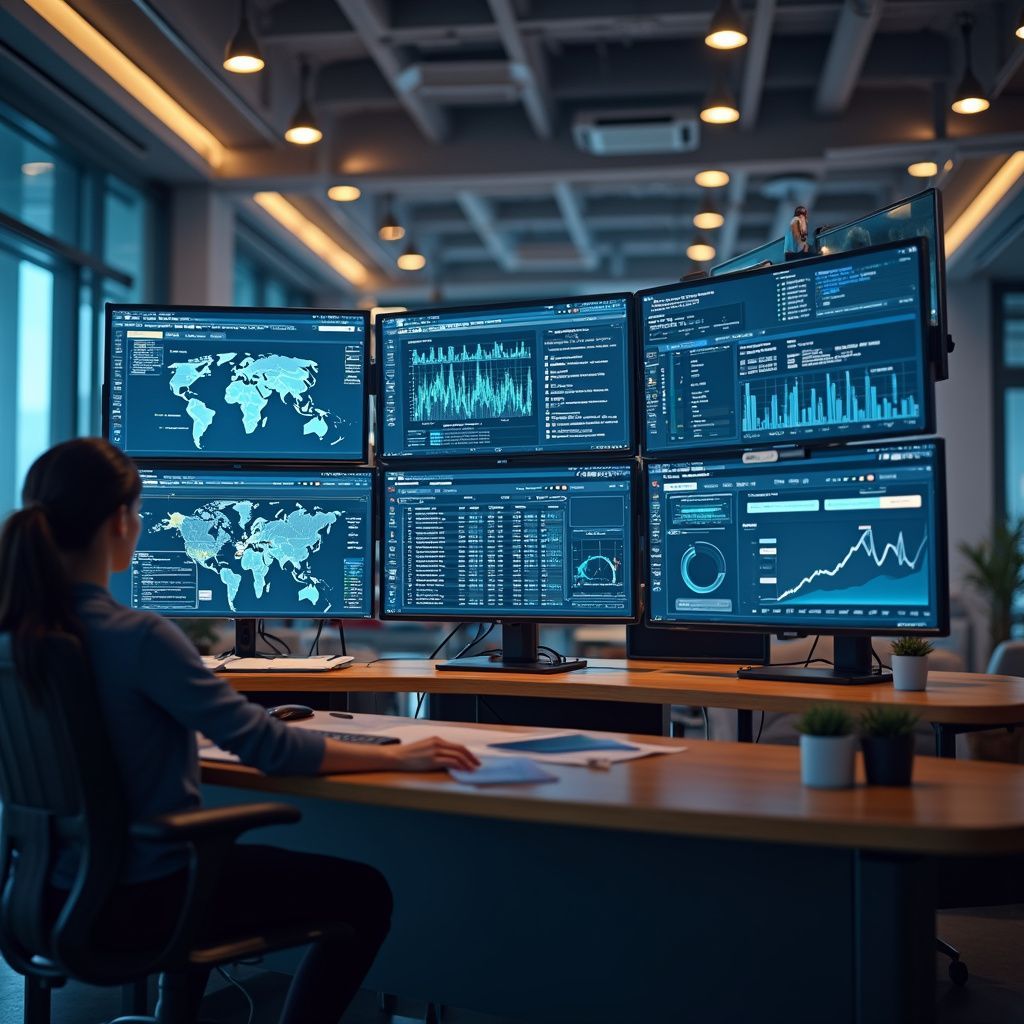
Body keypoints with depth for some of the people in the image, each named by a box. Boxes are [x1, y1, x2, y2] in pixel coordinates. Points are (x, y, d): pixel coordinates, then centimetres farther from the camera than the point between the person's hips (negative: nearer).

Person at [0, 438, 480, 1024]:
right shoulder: (138, 638, -26)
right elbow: (265, 746, -22)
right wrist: (395, 757, -11)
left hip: (54, 893, 8)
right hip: (133, 902, -8)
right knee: (364, 894, 8)